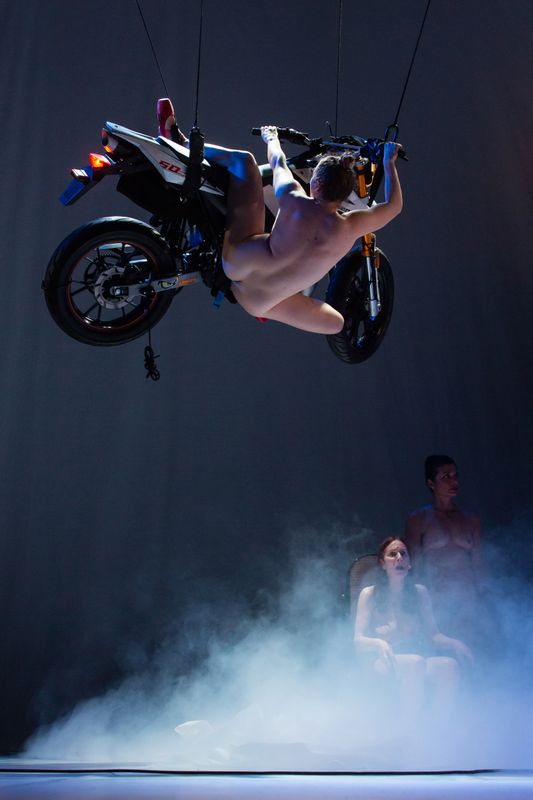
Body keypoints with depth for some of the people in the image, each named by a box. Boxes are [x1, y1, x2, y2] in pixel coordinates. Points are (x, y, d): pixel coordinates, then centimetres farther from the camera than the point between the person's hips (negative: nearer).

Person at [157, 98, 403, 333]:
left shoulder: (295, 200, -16)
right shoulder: (349, 228, -13)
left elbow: (278, 161, 8)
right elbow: (393, 205, 7)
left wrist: (271, 138, 31)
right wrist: (389, 162, 20)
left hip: (238, 262, 0)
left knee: (242, 159, 4)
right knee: (336, 323, 29)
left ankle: (181, 143, 29)